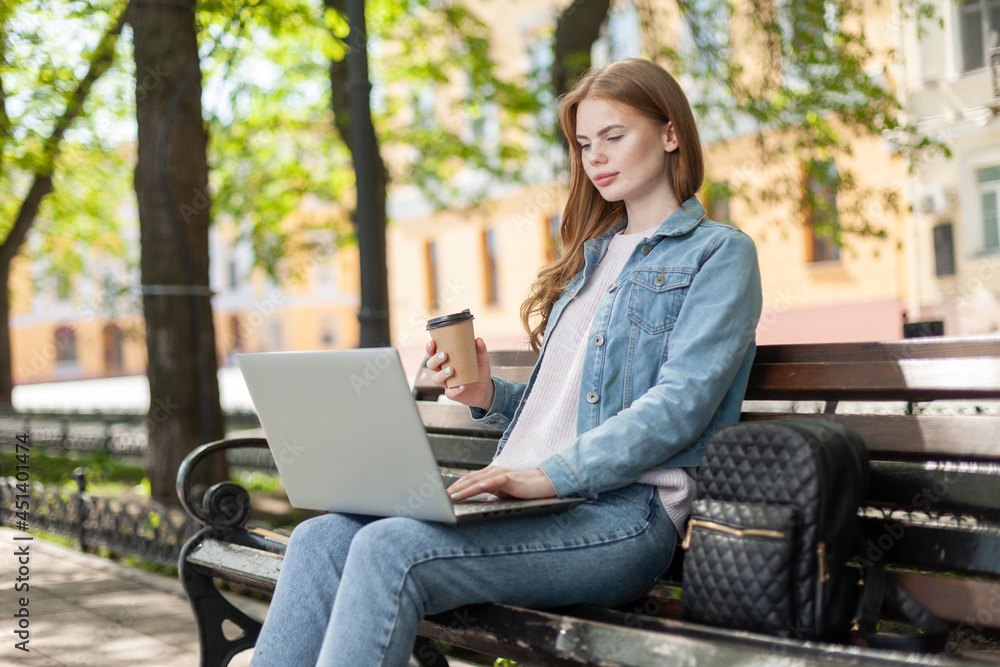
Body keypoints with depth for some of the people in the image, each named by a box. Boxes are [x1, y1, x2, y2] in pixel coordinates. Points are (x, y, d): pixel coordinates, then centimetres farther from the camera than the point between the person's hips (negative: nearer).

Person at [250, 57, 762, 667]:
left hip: (627, 510, -7)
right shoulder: (593, 255, 27)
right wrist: (490, 397, 6)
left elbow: (680, 404, -11)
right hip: (525, 498, 7)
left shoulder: (719, 253, 4)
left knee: (389, 549, -30)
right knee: (321, 539, -17)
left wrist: (549, 475, -21)